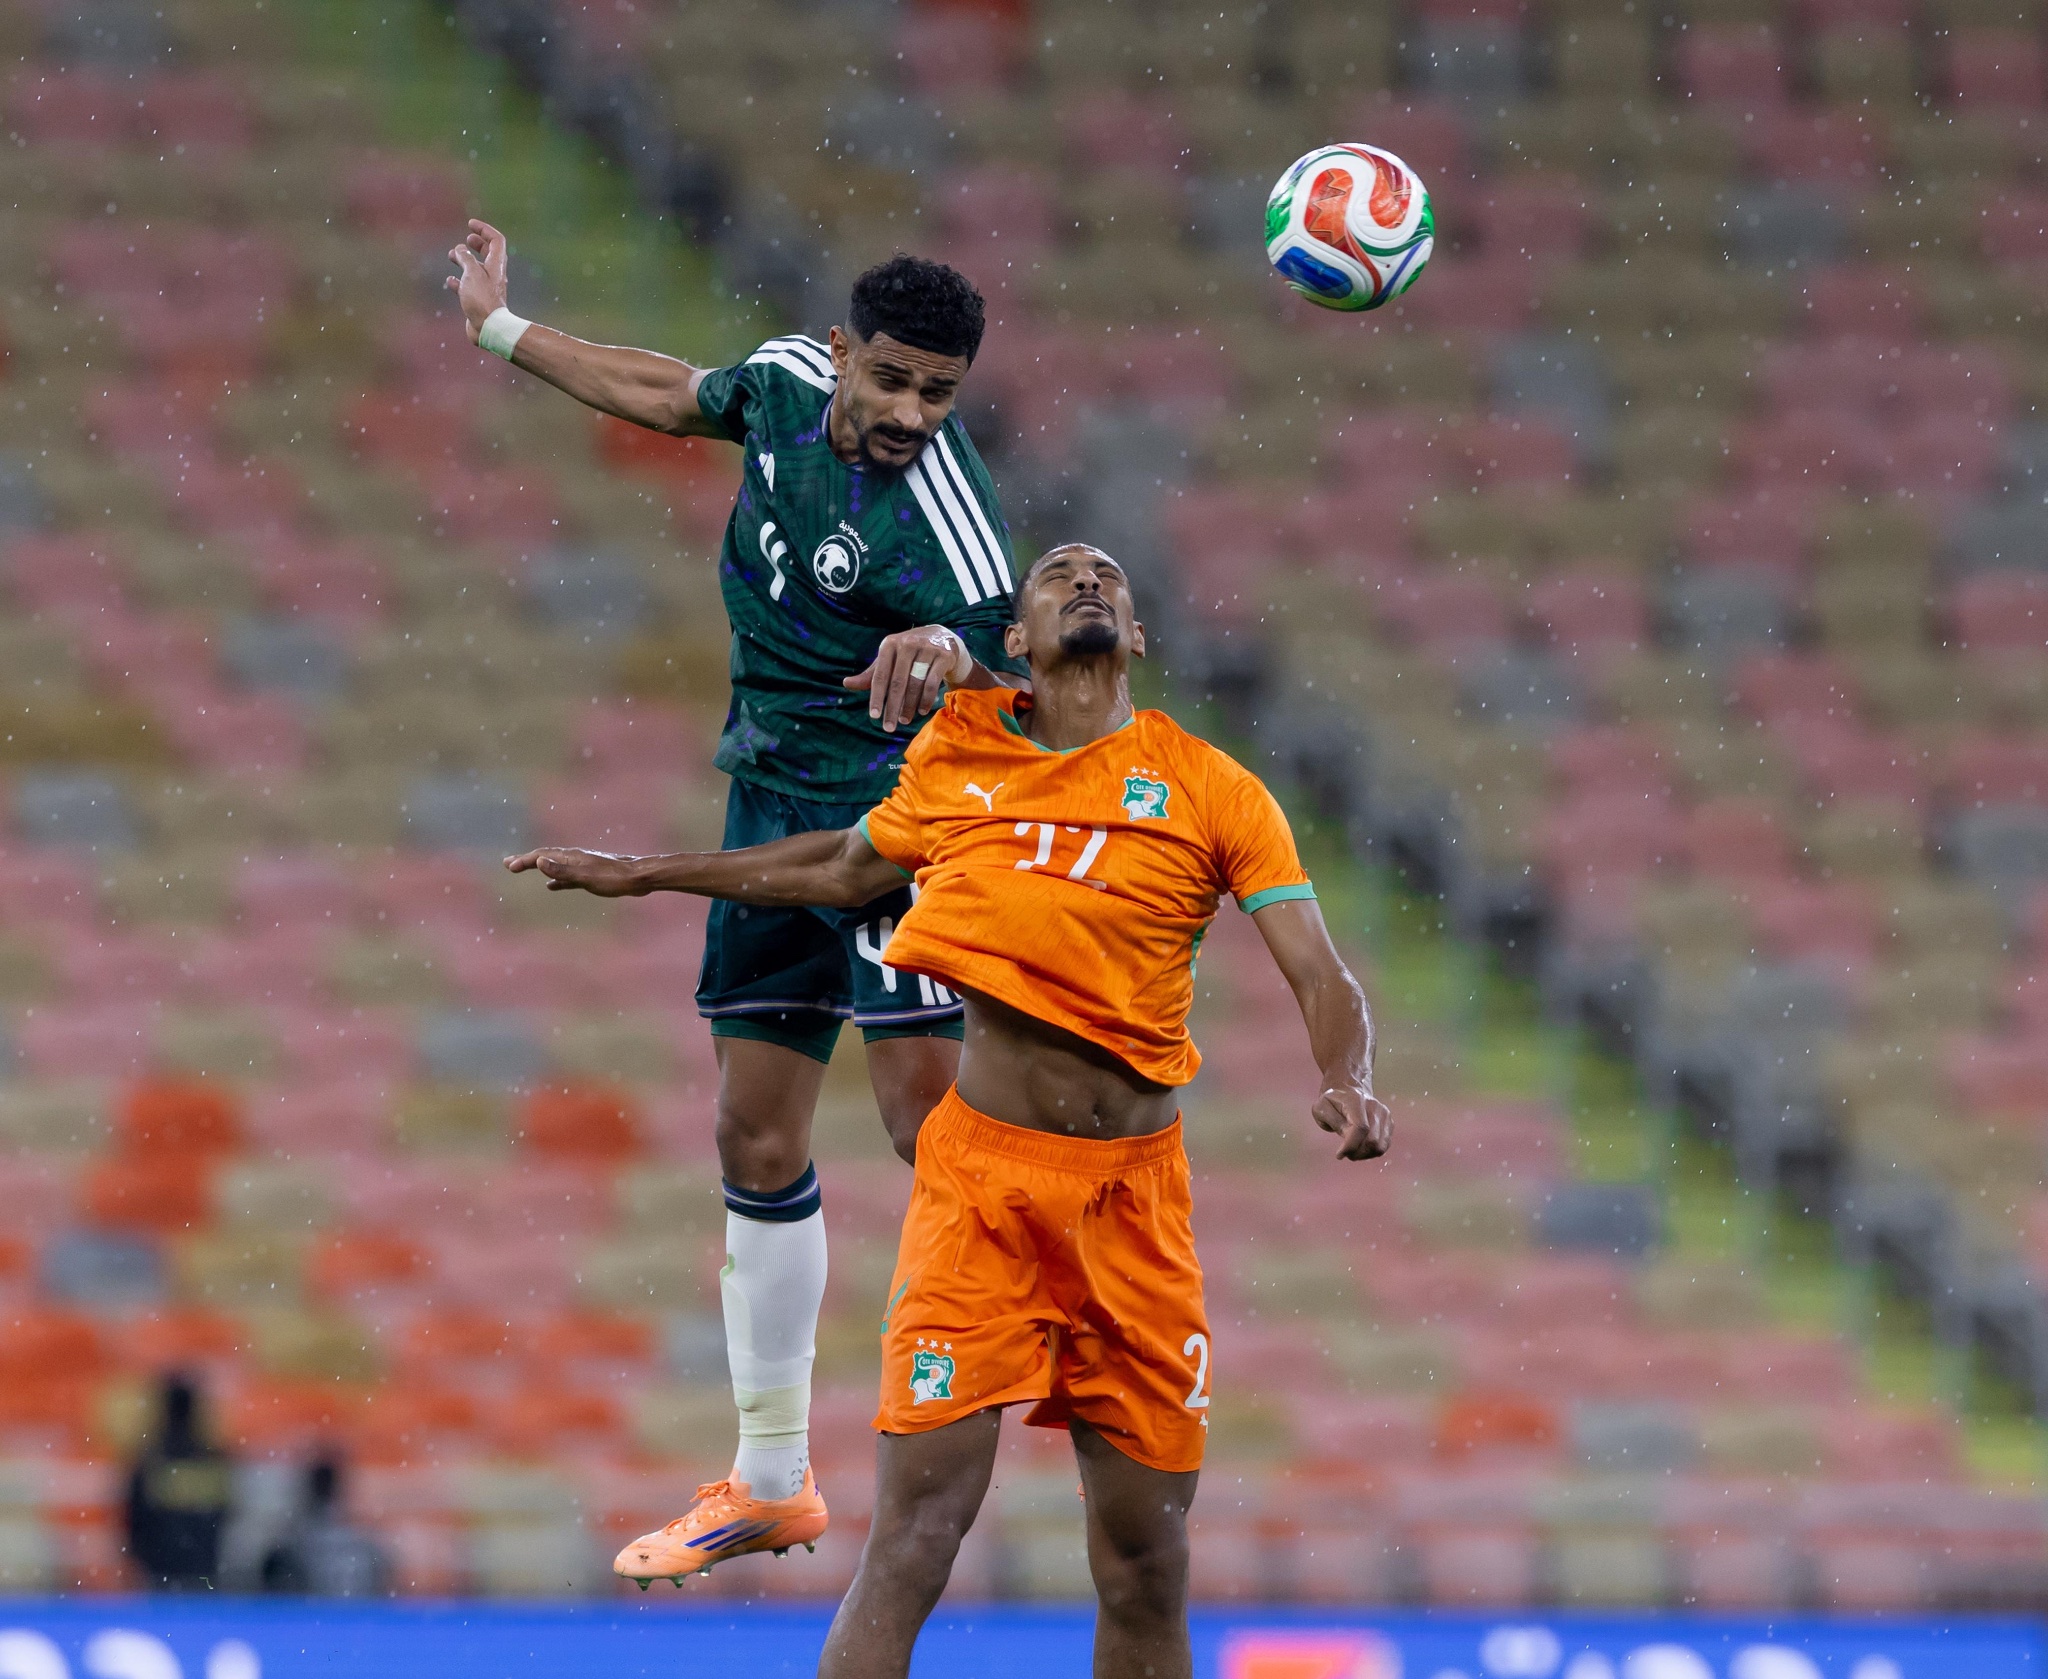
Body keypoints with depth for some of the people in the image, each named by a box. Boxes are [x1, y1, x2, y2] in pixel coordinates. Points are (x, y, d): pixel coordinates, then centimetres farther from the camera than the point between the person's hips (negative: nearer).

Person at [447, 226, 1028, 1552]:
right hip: (773, 808, 7)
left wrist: (955, 660, -57)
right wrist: (502, 330, 30)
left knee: (927, 1116, -20)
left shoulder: (946, 525, -24)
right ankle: (772, 1476, 21)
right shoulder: (790, 381, -3)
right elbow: (672, 397, 19)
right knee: (757, 1142, 10)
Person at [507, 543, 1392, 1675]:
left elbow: (1321, 977, -1)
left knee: (1145, 1559, 1)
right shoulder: (956, 756, 9)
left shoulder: (1211, 791, 3)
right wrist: (636, 875, 36)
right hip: (980, 1164, 0)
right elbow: (844, 869, 28)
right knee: (911, 1541, -11)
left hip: (1131, 1187, 0)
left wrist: (1347, 1084, -23)